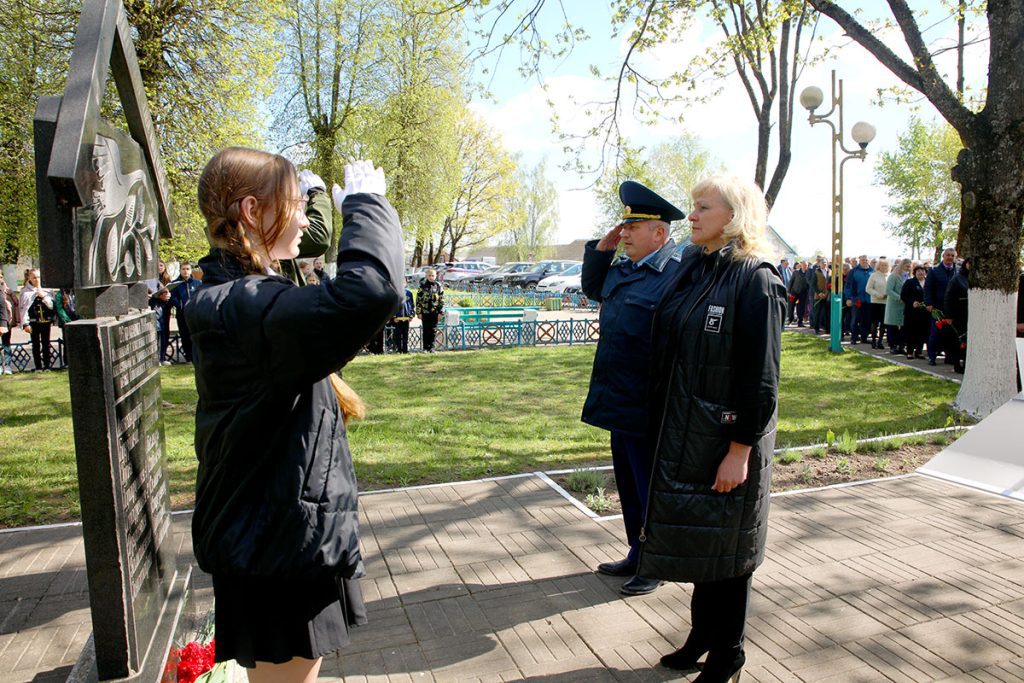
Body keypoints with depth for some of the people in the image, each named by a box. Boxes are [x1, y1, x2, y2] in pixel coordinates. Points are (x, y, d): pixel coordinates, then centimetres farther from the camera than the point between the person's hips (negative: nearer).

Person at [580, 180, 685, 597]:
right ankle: (637, 556, 37)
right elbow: (591, 288, 28)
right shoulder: (622, 269, 9)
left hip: (649, 410, -9)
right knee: (628, 485, 20)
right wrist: (601, 248, 11)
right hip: (619, 403, 9)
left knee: (651, 491, 8)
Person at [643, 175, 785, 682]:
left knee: (724, 544, 8)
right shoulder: (692, 267, 6)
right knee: (694, 536, 18)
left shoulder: (755, 279, -15)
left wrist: (740, 450, -18)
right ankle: (702, 635, 37)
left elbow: (761, 376, -17)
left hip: (726, 439, -7)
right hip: (682, 433, 7)